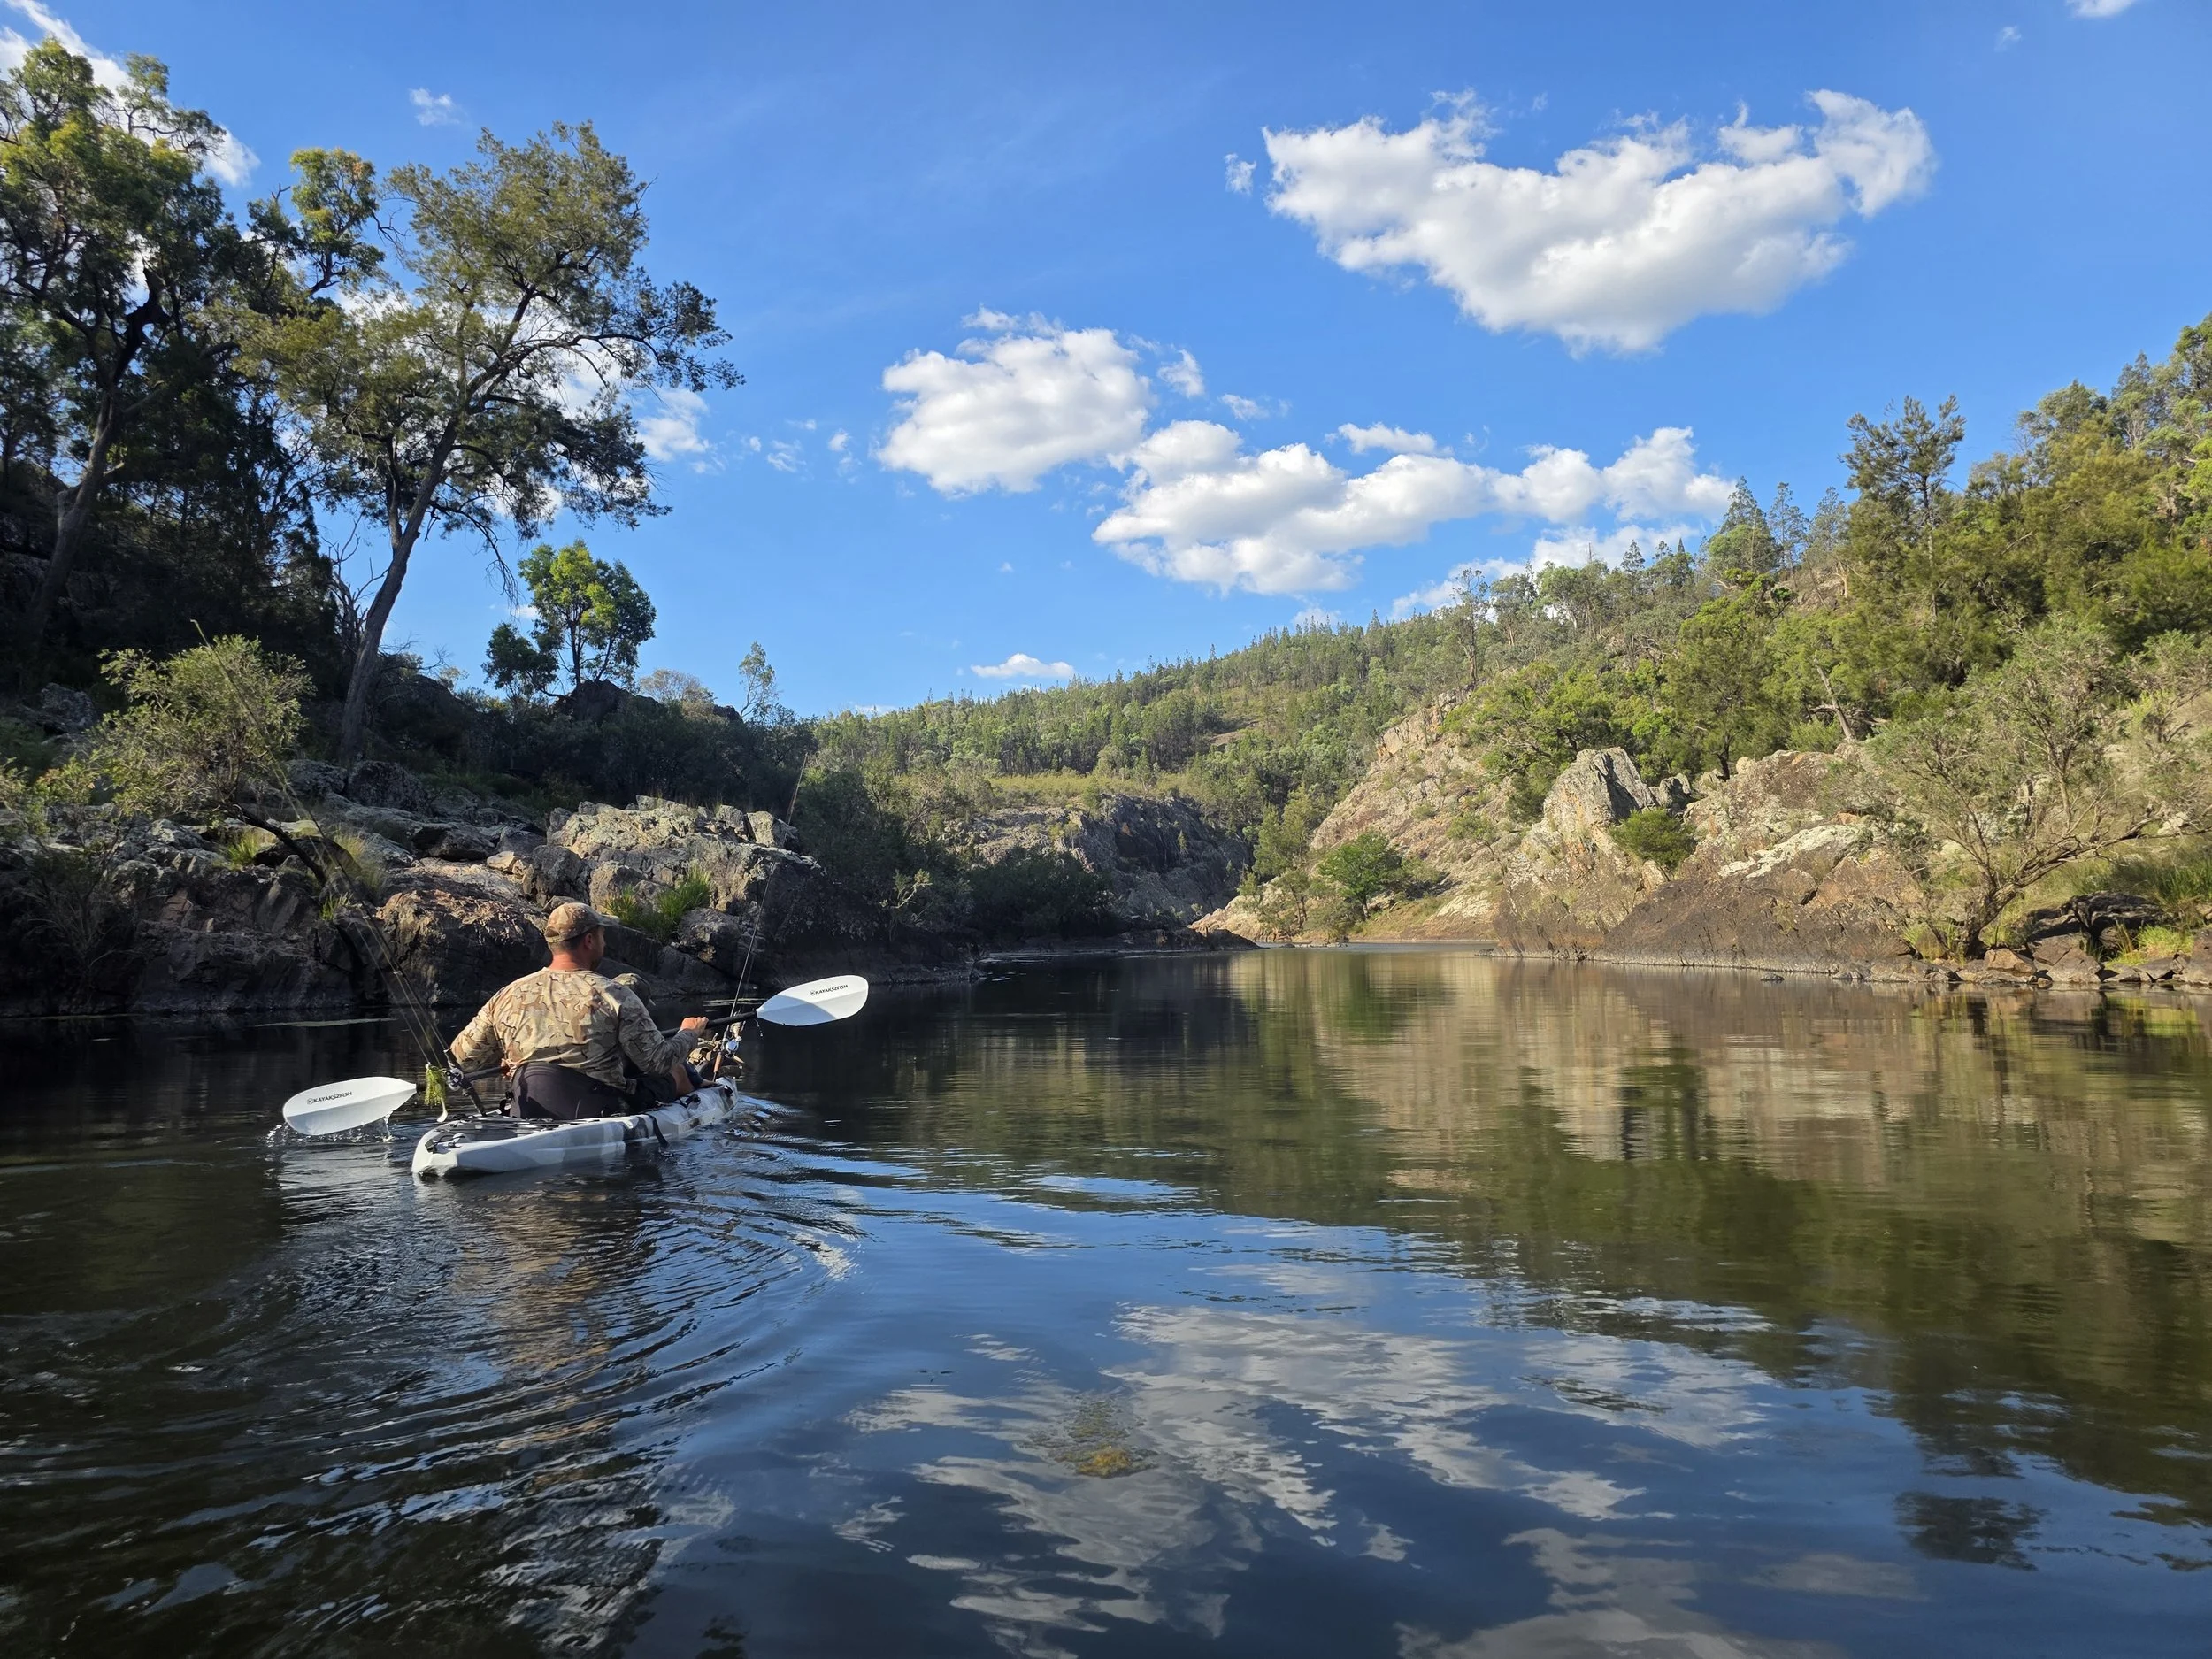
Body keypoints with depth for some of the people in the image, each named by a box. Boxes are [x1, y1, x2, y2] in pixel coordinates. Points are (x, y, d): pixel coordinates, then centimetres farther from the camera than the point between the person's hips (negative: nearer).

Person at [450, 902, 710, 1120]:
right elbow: (660, 1062, -11)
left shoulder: (508, 996, -2)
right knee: (675, 1071, 19)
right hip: (602, 1116, -5)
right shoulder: (613, 995, -14)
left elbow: (460, 1058, 6)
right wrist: (688, 1033, 10)